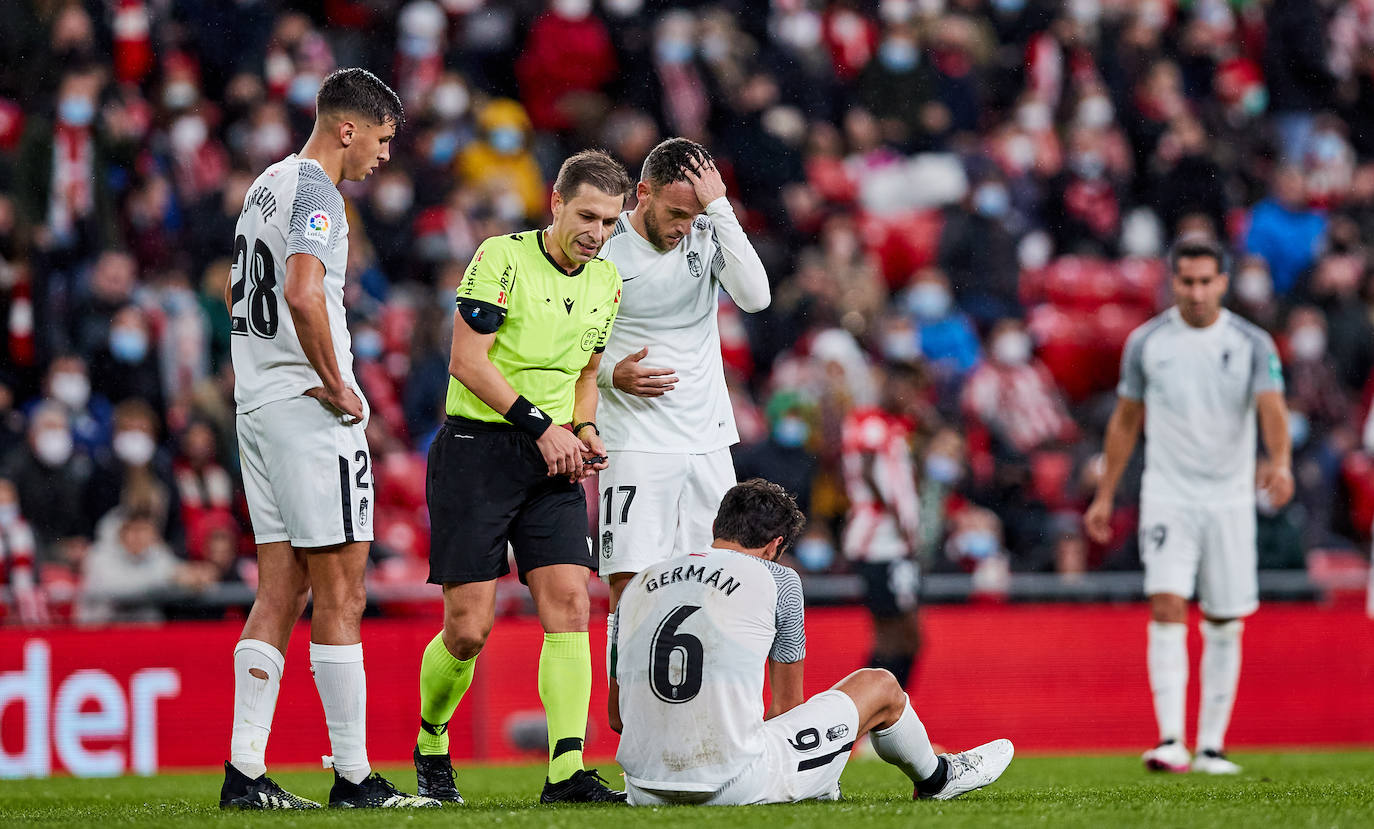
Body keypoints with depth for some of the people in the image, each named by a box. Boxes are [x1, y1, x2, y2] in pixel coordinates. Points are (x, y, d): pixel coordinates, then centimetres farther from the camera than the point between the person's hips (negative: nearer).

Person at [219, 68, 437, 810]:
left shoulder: (267, 185, 18)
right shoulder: (316, 193, -13)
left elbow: (237, 291, 30)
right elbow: (303, 295, -28)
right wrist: (337, 384, -19)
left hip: (257, 405, 10)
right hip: (309, 413, -10)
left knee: (279, 594, 8)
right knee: (340, 596, -5)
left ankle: (245, 772, 4)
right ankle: (353, 777, -3)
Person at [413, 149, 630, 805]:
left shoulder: (606, 282, 11)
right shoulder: (503, 258, -10)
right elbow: (467, 360, -14)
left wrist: (583, 430, 3)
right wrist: (540, 424, -17)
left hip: (551, 462, 6)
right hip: (476, 449, -6)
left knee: (569, 602, -10)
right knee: (469, 627, -7)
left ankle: (567, 771, -13)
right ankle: (430, 747, 20)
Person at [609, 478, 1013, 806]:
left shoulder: (637, 586, 11)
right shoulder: (777, 580, 1)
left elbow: (617, 716, 15)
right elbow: (787, 704, 9)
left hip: (645, 794, 4)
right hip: (733, 787, -4)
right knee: (880, 687, 18)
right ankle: (934, 779, 45)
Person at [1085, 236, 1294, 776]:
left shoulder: (1252, 343, -1)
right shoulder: (1146, 342, 3)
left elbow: (1272, 406, -14)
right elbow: (1126, 419, 12)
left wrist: (1279, 461, -34)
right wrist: (1104, 496, 12)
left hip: (1230, 500, 1)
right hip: (1167, 496, -1)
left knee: (1224, 626, 4)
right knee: (1167, 607, -17)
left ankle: (1211, 746, 14)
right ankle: (1170, 741, -23)